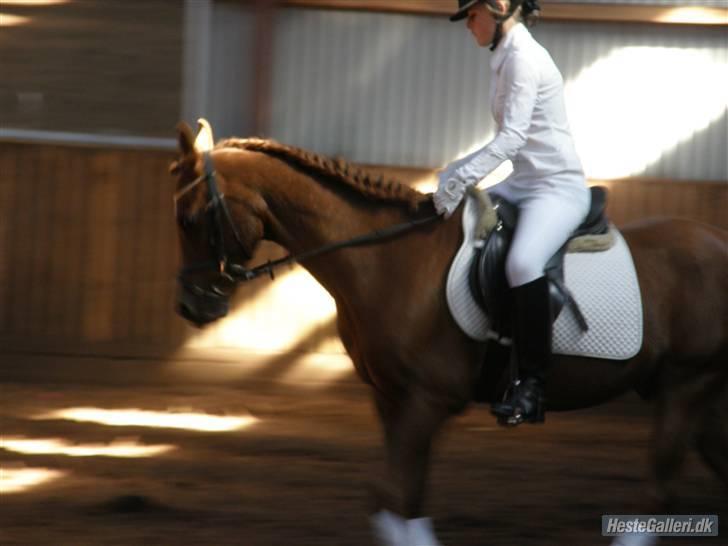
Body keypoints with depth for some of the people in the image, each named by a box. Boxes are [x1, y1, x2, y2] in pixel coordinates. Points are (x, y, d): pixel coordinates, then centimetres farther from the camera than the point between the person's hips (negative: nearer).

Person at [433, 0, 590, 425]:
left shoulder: (523, 56, -14)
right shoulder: (508, 56, 15)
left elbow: (512, 137, -23)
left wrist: (459, 181, -26)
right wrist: (453, 175, 15)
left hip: (558, 187, -11)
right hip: (524, 182, 11)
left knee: (522, 263, -34)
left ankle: (533, 386, -31)